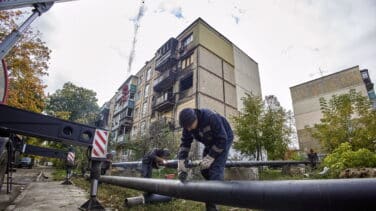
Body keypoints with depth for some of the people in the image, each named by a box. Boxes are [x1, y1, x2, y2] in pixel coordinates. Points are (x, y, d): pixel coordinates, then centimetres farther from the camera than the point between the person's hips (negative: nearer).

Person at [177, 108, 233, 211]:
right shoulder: (188, 125, -17)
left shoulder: (211, 118, -37)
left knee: (215, 169, -18)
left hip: (224, 140, -6)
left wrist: (209, 158, -29)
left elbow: (222, 140, -31)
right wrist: (181, 165, -21)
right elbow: (185, 144, -13)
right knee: (204, 170, 4)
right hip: (210, 143, 7)